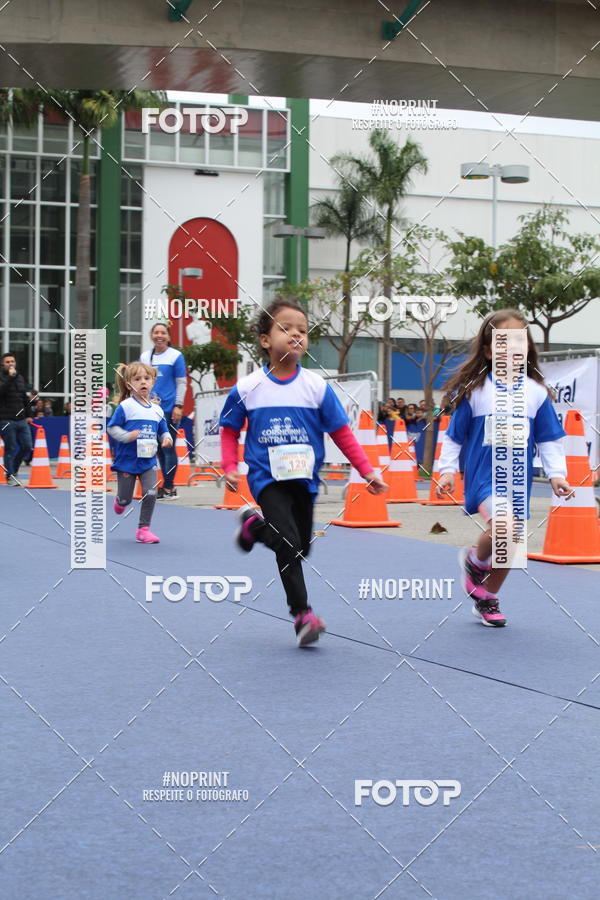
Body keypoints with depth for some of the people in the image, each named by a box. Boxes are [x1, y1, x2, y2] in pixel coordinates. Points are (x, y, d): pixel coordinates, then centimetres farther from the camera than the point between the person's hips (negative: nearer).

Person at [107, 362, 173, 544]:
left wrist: (166, 438, -7)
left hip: (148, 460, 3)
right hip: (127, 460, -3)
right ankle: (119, 501, 46)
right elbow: (112, 428, -8)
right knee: (126, 499, 6)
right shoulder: (125, 407, -9)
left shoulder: (157, 409, 6)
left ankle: (143, 529, 1)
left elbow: (163, 431, 15)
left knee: (150, 493, -13)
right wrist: (127, 436, -23)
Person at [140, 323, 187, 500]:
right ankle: (169, 486, 13)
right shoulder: (144, 356, 12)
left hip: (169, 409, -5)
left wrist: (178, 406, -10)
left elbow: (181, 383, -3)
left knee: (168, 448, -4)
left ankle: (168, 488, 1)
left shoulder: (176, 356, -2)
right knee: (158, 448, 6)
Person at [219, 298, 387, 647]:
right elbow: (230, 431, 7)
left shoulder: (317, 386, -5)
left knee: (301, 547, 11)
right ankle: (302, 613, -5)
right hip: (267, 477, -3)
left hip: (305, 478, 3)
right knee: (289, 543, -18)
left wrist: (368, 472, -5)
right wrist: (230, 468, -6)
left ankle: (255, 525, 39)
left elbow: (342, 434, -1)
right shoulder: (247, 388, -6)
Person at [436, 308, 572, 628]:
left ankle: (487, 600, 35)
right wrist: (447, 470, -4)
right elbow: (454, 436, 3)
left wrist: (556, 473, -5)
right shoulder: (474, 390, -4)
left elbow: (549, 440, 6)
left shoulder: (537, 393, 2)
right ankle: (475, 560, 3)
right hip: (484, 476, -4)